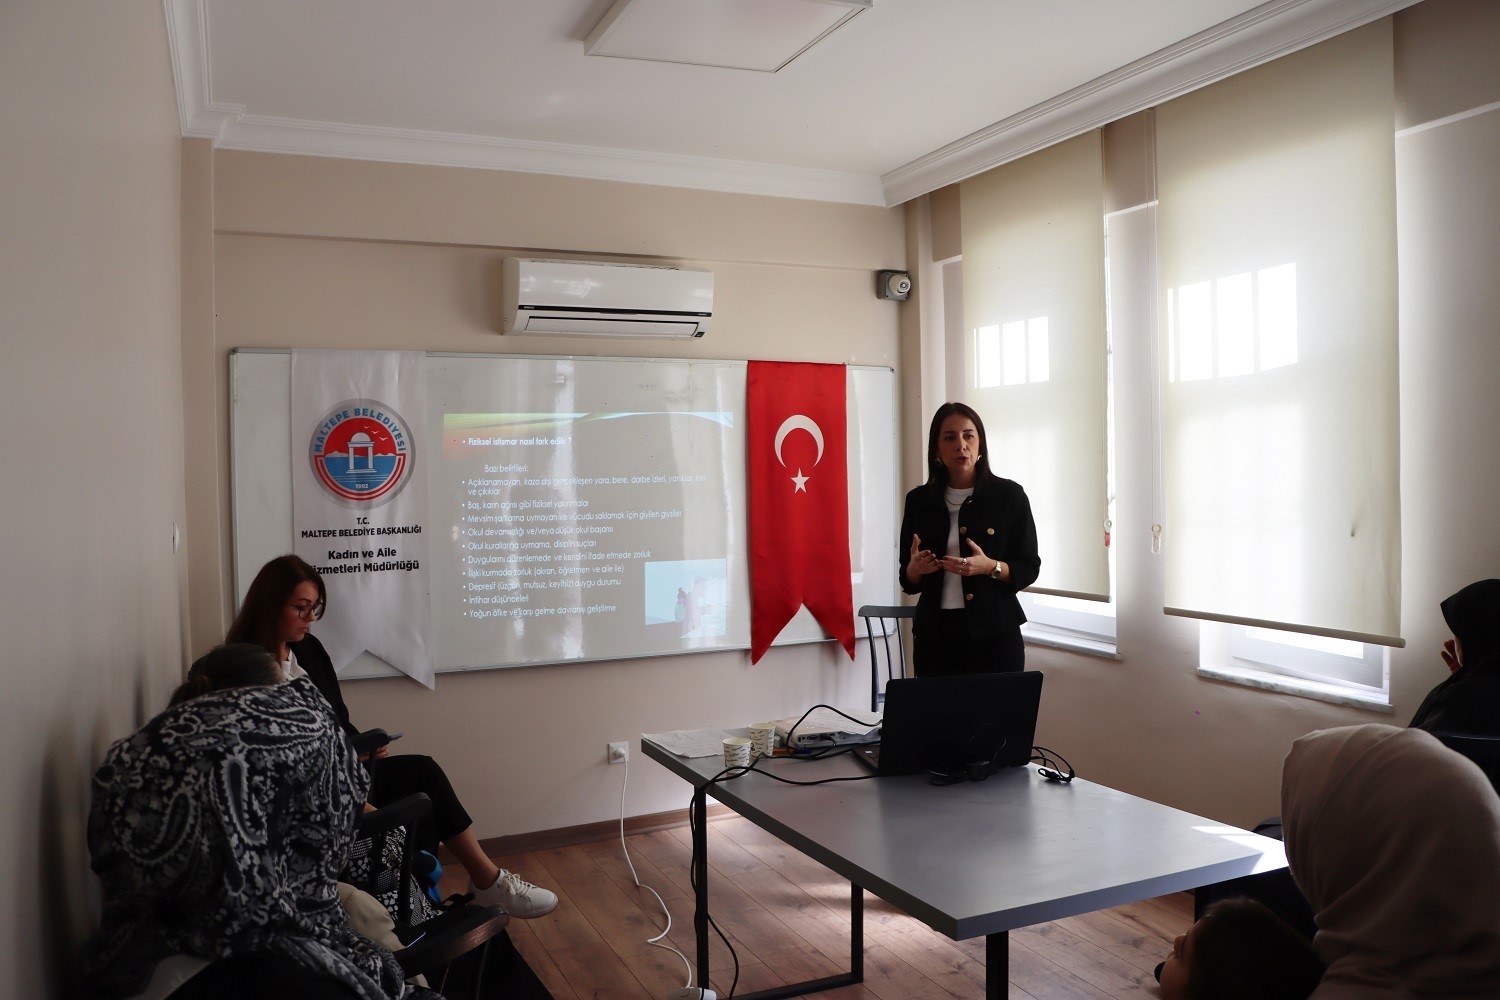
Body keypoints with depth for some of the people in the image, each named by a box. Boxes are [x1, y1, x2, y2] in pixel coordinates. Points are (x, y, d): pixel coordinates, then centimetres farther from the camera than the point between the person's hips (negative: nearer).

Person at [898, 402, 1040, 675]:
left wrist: (990, 567, -18)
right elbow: (908, 581, 11)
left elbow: (1029, 568, 0)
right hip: (934, 633, 2)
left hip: (995, 633, -2)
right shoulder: (918, 500, 5)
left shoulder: (1009, 495, -2)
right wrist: (915, 568, -12)